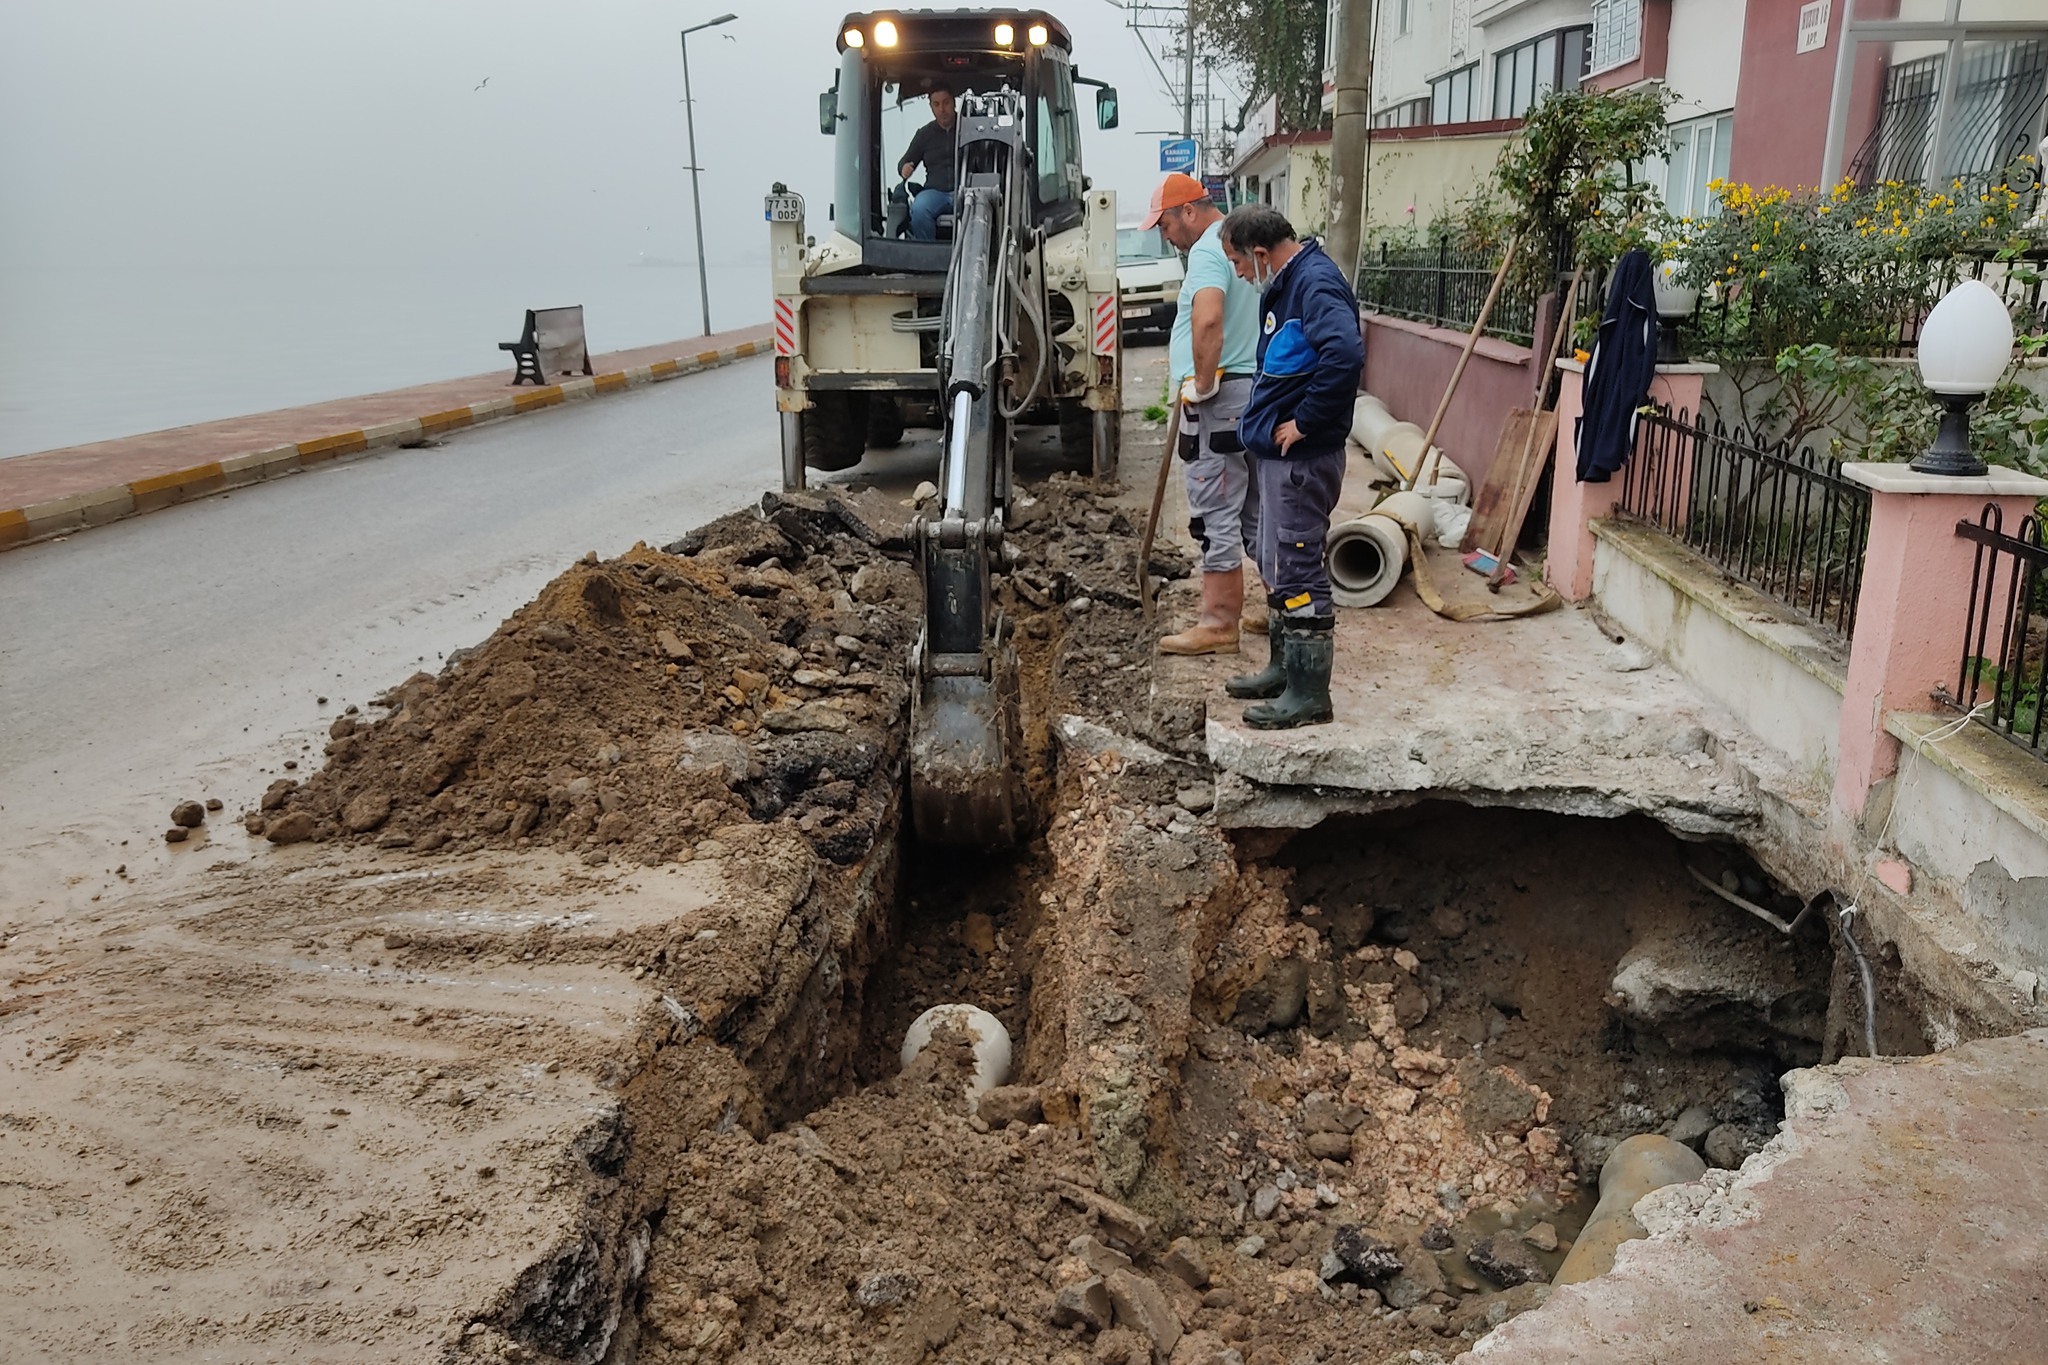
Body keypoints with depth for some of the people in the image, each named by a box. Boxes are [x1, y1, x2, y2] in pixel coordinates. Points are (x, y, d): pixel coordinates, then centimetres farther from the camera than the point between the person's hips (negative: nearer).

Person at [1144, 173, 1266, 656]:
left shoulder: (1208, 251, -13)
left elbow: (1208, 319, -31)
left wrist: (1202, 381, -21)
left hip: (1221, 398, -10)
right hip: (1259, 389, 10)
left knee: (1216, 516, -6)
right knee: (1258, 512, 16)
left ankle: (1219, 623, -2)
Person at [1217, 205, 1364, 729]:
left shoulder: (1315, 283, -18)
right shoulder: (1286, 283, 14)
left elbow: (1346, 354, -34)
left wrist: (1305, 421, -25)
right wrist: (1268, 418, 14)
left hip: (1303, 456, -11)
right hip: (1279, 452, 11)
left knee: (1298, 570, -5)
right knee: (1277, 565, 19)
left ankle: (1309, 693, 3)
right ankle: (1285, 668, 32)